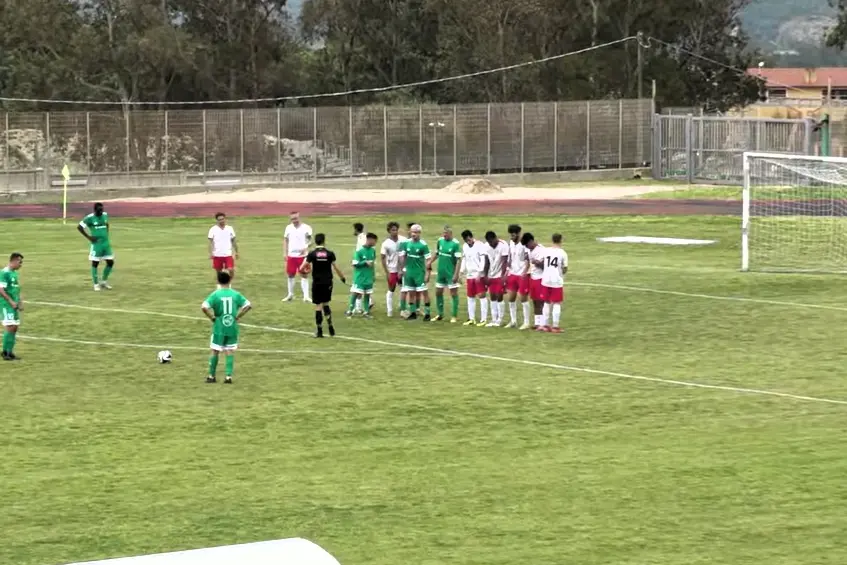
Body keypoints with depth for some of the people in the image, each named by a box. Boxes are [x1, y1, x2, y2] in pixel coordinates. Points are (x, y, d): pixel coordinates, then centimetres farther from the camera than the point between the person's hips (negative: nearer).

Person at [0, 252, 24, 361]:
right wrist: (11, 301, -18)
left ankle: (10, 352, 14)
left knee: (15, 327, 8)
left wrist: (20, 302, 14)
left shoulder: (14, 273, 14)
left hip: (14, 305, 9)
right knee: (10, 327, -11)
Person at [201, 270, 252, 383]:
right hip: (232, 327, 2)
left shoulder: (215, 295, -10)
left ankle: (211, 376, 15)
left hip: (219, 327, -2)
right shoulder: (235, 294, -2)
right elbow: (248, 305, -4)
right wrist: (238, 316, 2)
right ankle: (229, 376, 1)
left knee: (215, 351, 10)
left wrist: (212, 317, -9)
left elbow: (204, 307, -21)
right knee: (230, 352, 8)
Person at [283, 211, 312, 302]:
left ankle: (306, 296, -3)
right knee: (290, 275, 10)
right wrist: (285, 253, 6)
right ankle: (290, 295, 24)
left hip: (302, 256, -3)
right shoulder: (288, 228, 7)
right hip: (291, 256, 3)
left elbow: (311, 240, -4)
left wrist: (306, 248, -22)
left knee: (303, 275, -3)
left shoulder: (306, 228, -5)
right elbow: (285, 240, 13)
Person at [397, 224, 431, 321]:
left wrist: (427, 273, -14)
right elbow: (402, 257, 13)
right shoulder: (407, 243, 3)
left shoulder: (423, 245, -10)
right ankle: (413, 313, 22)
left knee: (424, 292, -5)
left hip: (420, 272, -5)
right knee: (411, 293, 11)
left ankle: (427, 314, -2)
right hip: (409, 272, 5)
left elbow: (427, 260, -10)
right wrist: (402, 269, 10)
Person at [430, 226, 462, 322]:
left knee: (454, 294, 1)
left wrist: (456, 274, -19)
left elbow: (459, 260, -15)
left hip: (451, 273, -7)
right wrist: (430, 262, 3)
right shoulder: (440, 241, 2)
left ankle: (454, 316, 9)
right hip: (441, 272, 7)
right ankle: (440, 314, 27)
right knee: (438, 293, 13)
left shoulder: (455, 244, -15)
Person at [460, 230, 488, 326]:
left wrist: (479, 273, -17)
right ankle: (471, 319, 18)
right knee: (470, 297, 10)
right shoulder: (465, 247, 11)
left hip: (479, 275, -7)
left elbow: (483, 260, -13)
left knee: (481, 296, -7)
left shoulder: (480, 245, -10)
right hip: (469, 275, 7)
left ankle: (484, 319, -5)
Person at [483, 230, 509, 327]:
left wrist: (503, 276, -21)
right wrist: (485, 275, 4)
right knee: (492, 297, 5)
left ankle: (500, 320, 0)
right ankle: (494, 319, 10)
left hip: (500, 275, -6)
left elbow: (504, 262, -16)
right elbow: (487, 262, 7)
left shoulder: (503, 246, -15)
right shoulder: (487, 246, 2)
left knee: (499, 297, -6)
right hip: (491, 275, 6)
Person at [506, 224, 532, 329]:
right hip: (513, 274, 7)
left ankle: (527, 322, 8)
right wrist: (507, 271, 10)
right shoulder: (510, 243, 8)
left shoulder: (524, 245, -14)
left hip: (522, 275, -7)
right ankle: (513, 321, 20)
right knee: (510, 298, 9)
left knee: (523, 299, -1)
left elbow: (528, 260, -15)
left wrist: (524, 273, -26)